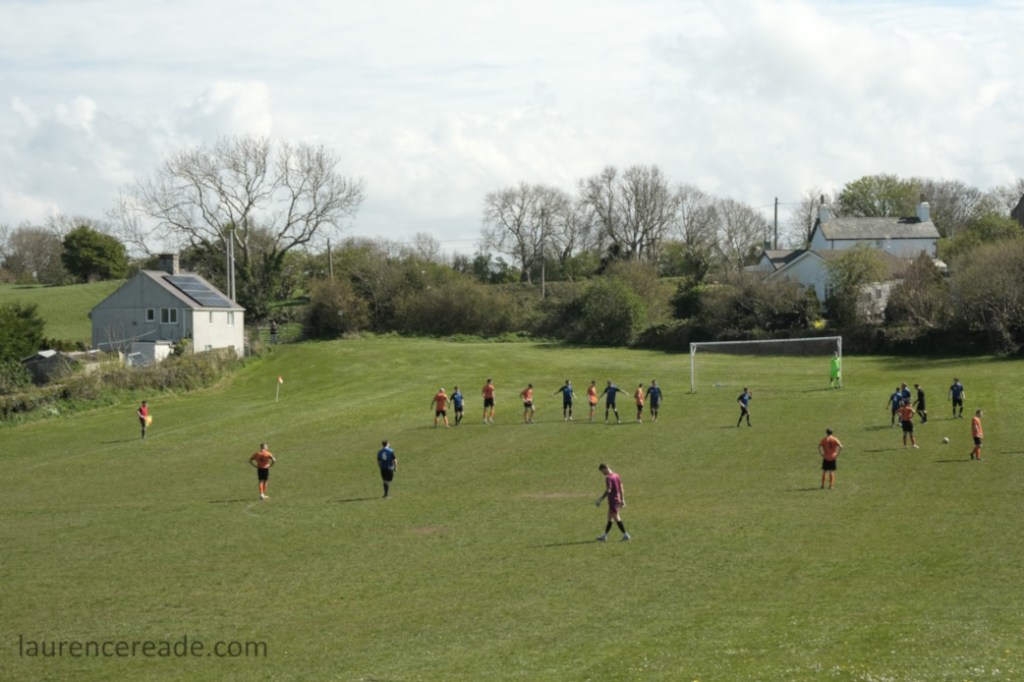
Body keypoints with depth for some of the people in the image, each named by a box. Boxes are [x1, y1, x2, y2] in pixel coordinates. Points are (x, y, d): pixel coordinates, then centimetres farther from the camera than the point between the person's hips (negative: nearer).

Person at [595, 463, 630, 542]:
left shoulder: (608, 478, -17)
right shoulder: (616, 475, 10)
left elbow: (608, 491, -23)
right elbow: (621, 488, 14)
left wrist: (600, 500, -19)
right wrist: (622, 500, 19)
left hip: (612, 500, -9)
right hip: (617, 499, 9)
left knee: (616, 518, -6)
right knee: (609, 518, 14)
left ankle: (625, 535, -7)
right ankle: (605, 535, 20)